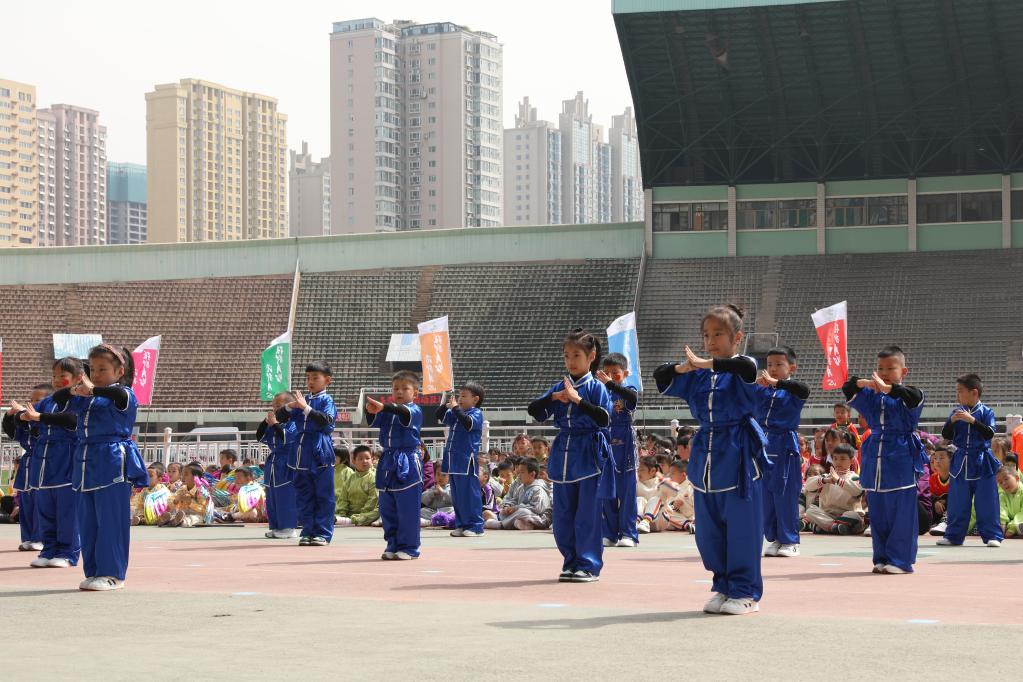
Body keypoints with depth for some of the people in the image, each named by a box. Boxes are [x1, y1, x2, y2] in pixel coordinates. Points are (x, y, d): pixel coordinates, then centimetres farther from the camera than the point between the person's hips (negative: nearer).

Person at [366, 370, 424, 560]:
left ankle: (408, 548, 1)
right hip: (388, 462, 6)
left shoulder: (415, 411, -5)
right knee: (388, 509, 9)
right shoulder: (388, 412, 13)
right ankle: (393, 546, 17)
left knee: (408, 509, -5)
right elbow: (373, 422, 0)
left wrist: (383, 407, -44)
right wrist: (371, 411, -24)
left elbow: (404, 413, -27)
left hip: (408, 465, -6)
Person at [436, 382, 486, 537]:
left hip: (467, 461, -8)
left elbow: (469, 423, -25)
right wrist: (447, 406, 2)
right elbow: (439, 415, 20)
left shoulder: (477, 413, -6)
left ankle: (475, 526, -4)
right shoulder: (455, 414, 15)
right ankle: (461, 524, 17)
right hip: (454, 459, 8)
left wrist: (455, 408, -19)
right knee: (456, 495, 11)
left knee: (470, 494, -7)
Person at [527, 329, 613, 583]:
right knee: (562, 515, 8)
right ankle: (571, 562, 19)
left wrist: (578, 400, -21)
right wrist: (553, 398, -12)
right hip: (563, 456, 5)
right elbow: (533, 410, 5)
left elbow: (604, 419, -17)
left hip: (589, 456, -5)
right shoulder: (560, 387, 10)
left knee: (587, 514, -3)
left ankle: (588, 565, 4)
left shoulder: (596, 388, -4)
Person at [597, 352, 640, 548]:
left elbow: (632, 397, -26)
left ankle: (628, 533, 2)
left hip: (624, 446, -3)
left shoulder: (629, 391, -1)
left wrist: (609, 383, -33)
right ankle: (609, 534, 13)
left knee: (626, 491, -1)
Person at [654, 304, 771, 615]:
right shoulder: (697, 376, 11)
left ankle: (745, 592, 6)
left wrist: (705, 364, -24)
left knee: (742, 528, -3)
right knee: (709, 530, 9)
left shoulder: (742, 368, -5)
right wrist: (684, 367, -9)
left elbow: (747, 368, -29)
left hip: (738, 457, -6)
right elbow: (661, 377, 11)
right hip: (706, 458, 6)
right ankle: (723, 587, 22)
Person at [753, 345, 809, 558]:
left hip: (785, 447, -4)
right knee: (766, 495, 7)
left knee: (786, 495, -3)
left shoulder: (792, 390, -4)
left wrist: (775, 382, -30)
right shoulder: (760, 389, 8)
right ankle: (774, 539, 17)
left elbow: (804, 390, -27)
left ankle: (790, 541, 5)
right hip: (764, 445, 5)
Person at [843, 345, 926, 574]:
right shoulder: (870, 395, 11)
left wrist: (887, 388, -39)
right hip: (875, 458, 5)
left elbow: (914, 397, -27)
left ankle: (900, 560, 1)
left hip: (901, 461, -5)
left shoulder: (907, 395, -4)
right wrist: (863, 383, -19)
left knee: (902, 514, -5)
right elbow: (848, 391, 2)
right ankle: (882, 558, 17)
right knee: (877, 514, 9)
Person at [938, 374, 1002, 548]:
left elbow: (990, 433, -16)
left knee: (986, 501, -3)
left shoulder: (986, 412, -4)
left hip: (981, 463, -4)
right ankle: (954, 535, 15)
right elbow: (946, 436, 4)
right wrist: (951, 422, -14)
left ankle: (992, 535, 3)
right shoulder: (956, 412, 6)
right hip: (961, 462, 4)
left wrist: (972, 420, -24)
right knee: (957, 502, 7)